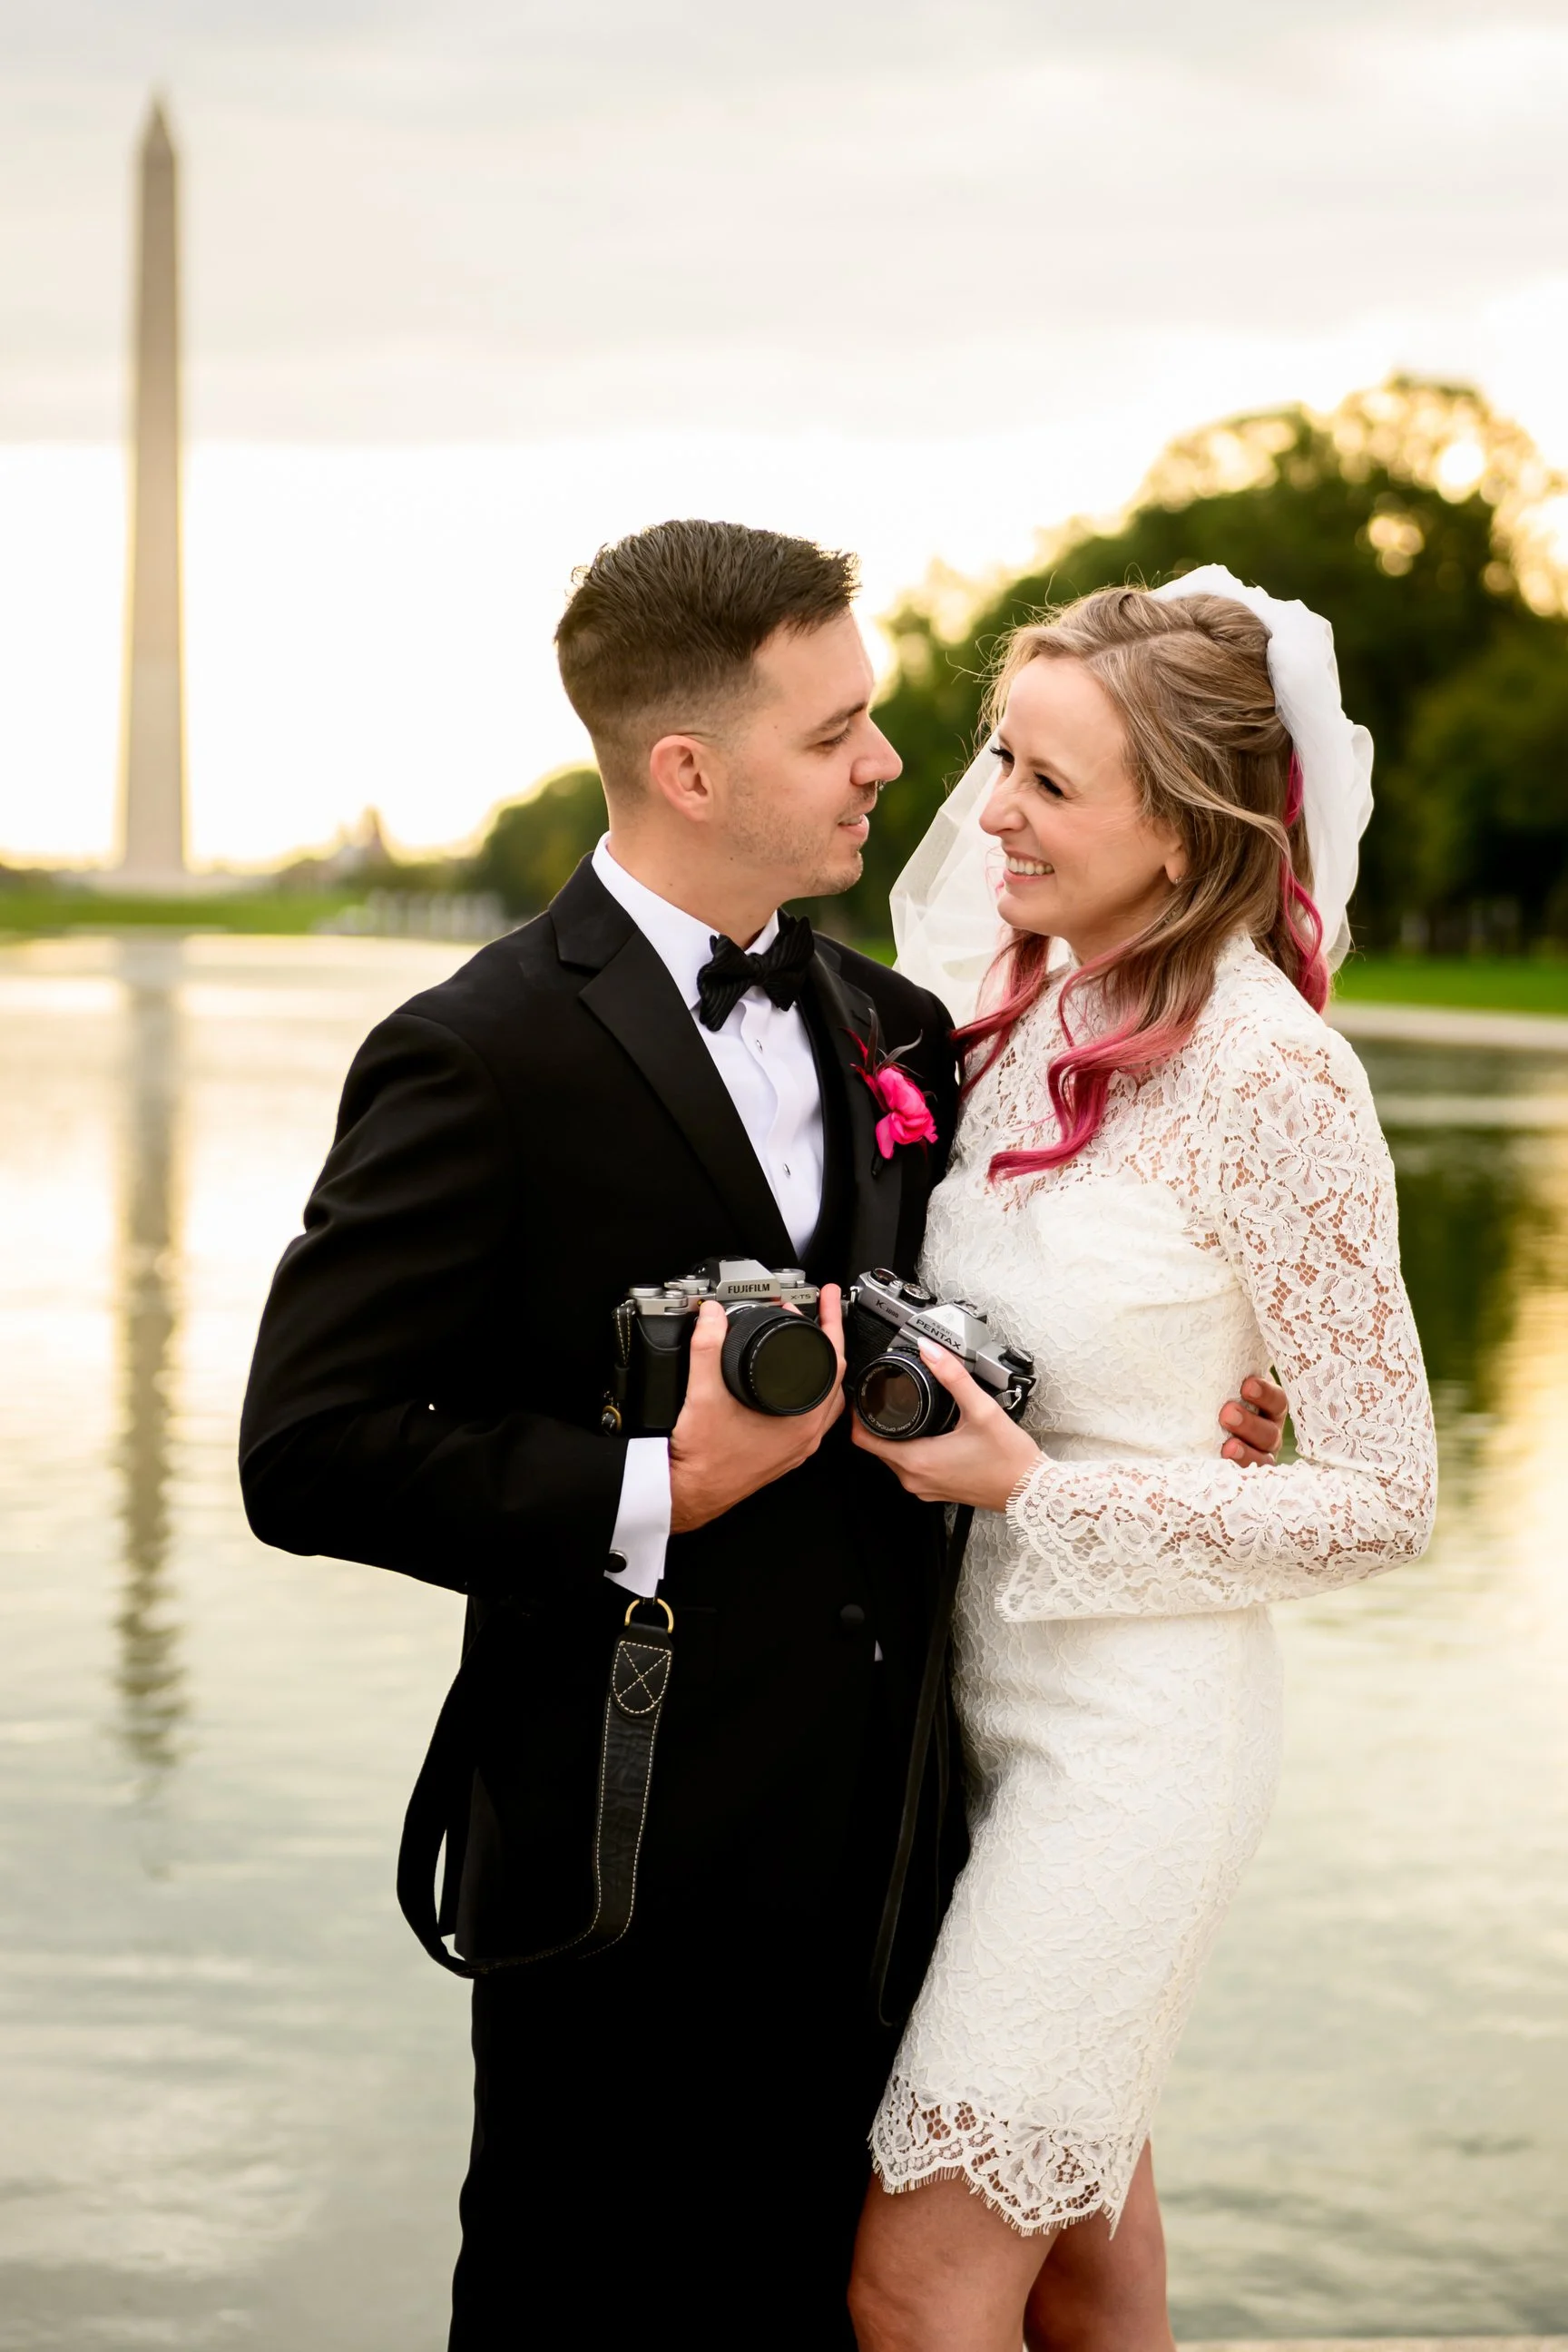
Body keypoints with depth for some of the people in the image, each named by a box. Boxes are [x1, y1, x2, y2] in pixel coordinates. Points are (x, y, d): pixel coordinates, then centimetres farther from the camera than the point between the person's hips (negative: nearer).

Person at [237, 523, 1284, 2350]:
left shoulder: (888, 1026, 8)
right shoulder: (480, 1058, -14)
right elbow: (308, 1450, -18)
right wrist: (651, 1498, -21)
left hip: (875, 1852, 6)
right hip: (632, 1872, -6)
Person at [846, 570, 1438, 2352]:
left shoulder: (1269, 1073, -19)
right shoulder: (1032, 1007, 3)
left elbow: (1384, 1504, -16)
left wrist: (1034, 1491, -21)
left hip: (1132, 1723, -7)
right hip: (984, 1689, 7)